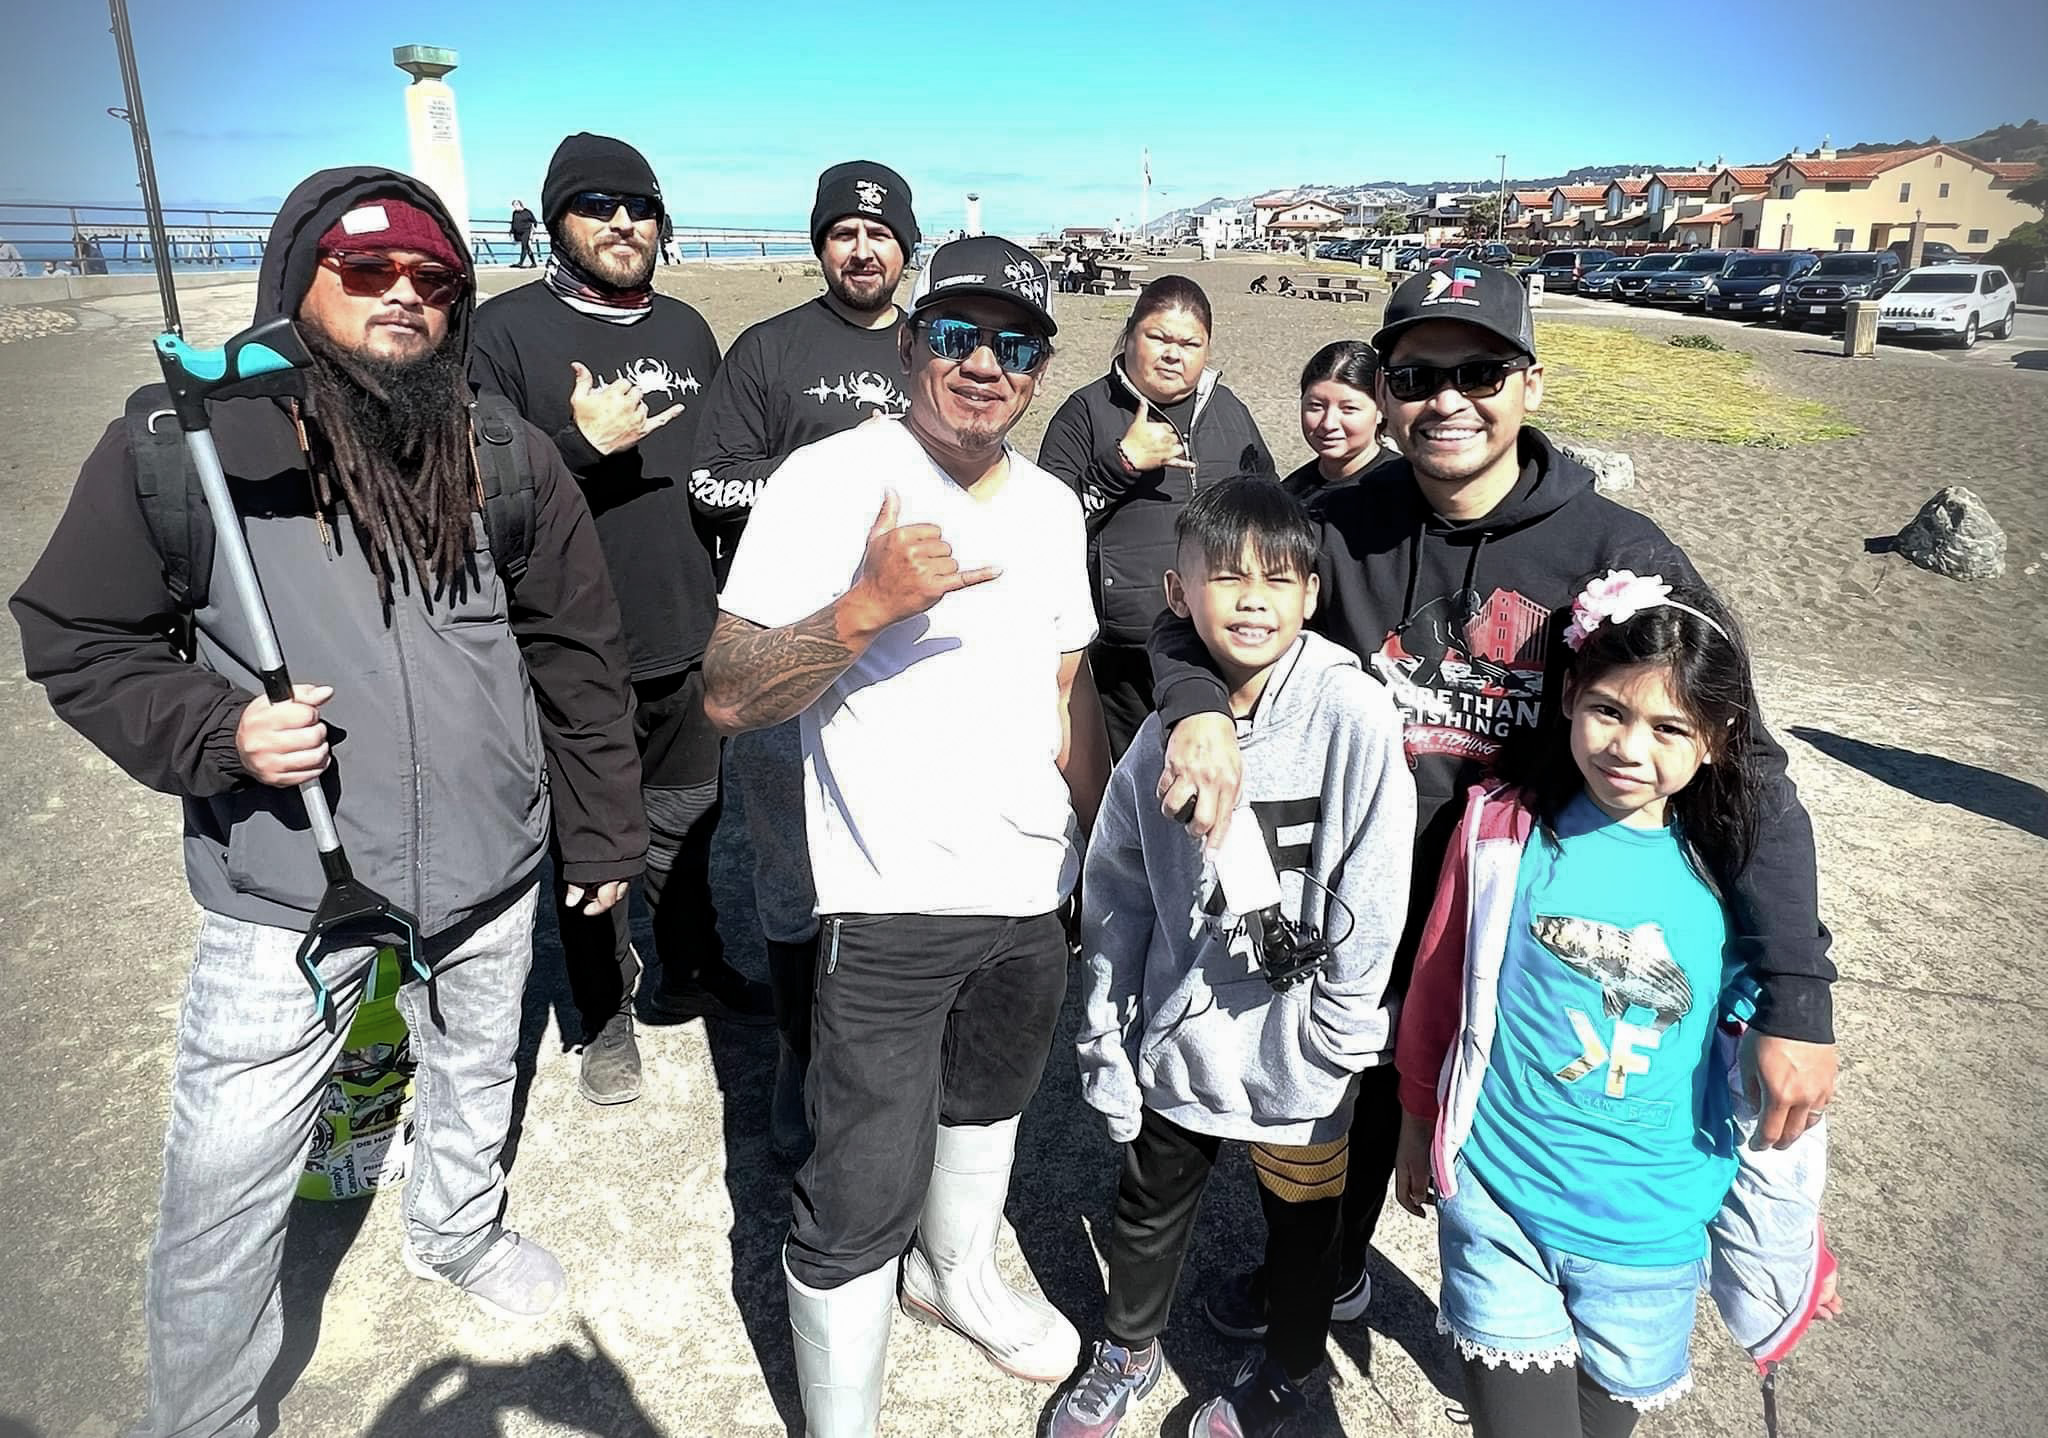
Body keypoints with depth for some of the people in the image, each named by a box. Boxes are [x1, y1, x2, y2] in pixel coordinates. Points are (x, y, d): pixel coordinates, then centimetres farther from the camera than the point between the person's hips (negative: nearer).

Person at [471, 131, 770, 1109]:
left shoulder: (686, 329, 10)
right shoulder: (505, 331, -8)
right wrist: (581, 444, -25)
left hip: (687, 643, 5)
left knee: (686, 823, 20)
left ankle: (692, 972, 41)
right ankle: (606, 1017, 30)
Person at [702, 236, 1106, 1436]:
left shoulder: (1054, 506, 5)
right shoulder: (829, 483, -14)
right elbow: (728, 697, -19)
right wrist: (865, 607, -34)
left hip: (1034, 893, 7)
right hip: (890, 902, -6)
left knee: (990, 1103, 27)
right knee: (865, 1193, 0)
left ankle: (960, 1274, 54)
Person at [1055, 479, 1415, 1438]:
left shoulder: (1351, 711, -19)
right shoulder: (1166, 731, -8)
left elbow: (1371, 890, -16)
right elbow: (1117, 892, 1)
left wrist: (1338, 1029, -11)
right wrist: (1105, 1039, 3)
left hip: (1293, 1055, -3)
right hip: (1178, 1039, 3)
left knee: (1300, 1220, 21)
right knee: (1147, 1210, 23)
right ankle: (1129, 1350, 52)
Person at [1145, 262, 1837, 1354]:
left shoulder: (1619, 555, -19)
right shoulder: (1346, 529, -12)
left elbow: (1741, 769, -20)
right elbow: (1191, 619, -5)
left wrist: (1796, 997, -29)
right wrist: (1200, 706, -29)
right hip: (1372, 909, 2)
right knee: (1367, 1100, 26)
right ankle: (1331, 1270, 56)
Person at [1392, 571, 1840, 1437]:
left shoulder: (1732, 874, -8)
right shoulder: (1503, 829, -11)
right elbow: (1437, 988, 1)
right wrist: (1418, 1128, 10)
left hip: (1648, 1227, 1)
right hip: (1497, 1203, -1)